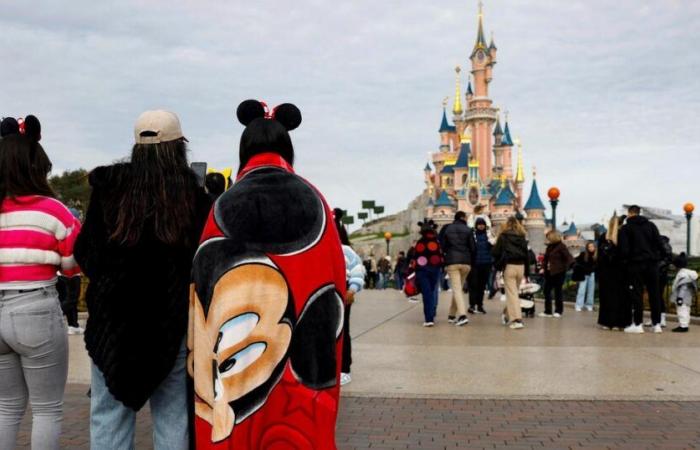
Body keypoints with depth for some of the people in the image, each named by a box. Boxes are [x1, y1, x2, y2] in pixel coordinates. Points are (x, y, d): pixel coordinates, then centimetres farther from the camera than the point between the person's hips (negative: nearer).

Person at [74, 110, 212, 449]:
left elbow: (84, 253, 0)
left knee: (109, 417, 10)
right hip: (176, 323, 0)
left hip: (114, 319, 1)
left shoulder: (109, 188, -3)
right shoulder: (195, 196, -6)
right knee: (173, 417, 9)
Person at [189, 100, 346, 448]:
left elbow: (205, 283, -3)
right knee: (305, 419, 11)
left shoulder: (225, 206, -5)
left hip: (238, 359, -1)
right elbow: (336, 276, 2)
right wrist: (326, 361, 12)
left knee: (241, 418, 11)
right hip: (306, 352, 1)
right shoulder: (314, 203, 0)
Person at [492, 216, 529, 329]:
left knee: (511, 293, -3)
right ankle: (508, 316, 28)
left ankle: (517, 319, -13)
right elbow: (526, 254, 12)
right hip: (521, 266, 4)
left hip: (509, 266, -4)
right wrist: (527, 272, 16)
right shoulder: (522, 237, 11)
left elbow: (495, 252, -1)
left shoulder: (503, 236, 1)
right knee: (514, 292, 16)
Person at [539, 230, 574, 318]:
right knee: (547, 291, 4)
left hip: (558, 272, -7)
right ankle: (548, 311, 10)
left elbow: (568, 258, -14)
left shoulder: (561, 246, -10)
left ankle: (558, 311, 13)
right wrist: (544, 266, 5)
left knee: (558, 291, 3)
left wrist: (565, 268, -20)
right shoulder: (549, 246, 11)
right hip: (549, 272, 7)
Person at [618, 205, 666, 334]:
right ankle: (657, 324, 10)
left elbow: (624, 249, -8)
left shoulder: (625, 228, 0)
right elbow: (660, 244, 1)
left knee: (637, 294, 0)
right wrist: (658, 257, 8)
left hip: (635, 264, -3)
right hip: (652, 263, 3)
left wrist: (625, 260, 6)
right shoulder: (651, 225, 9)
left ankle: (638, 324, -1)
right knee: (655, 293, 8)